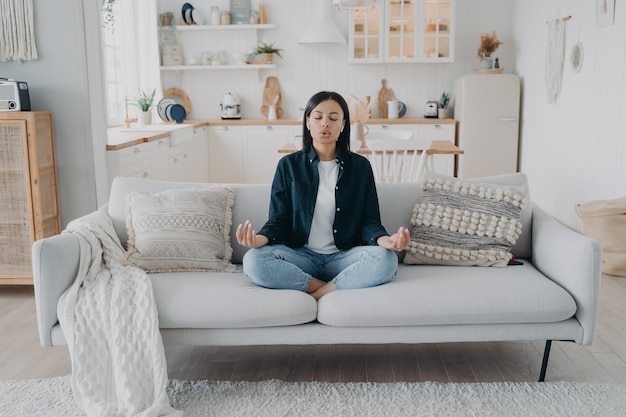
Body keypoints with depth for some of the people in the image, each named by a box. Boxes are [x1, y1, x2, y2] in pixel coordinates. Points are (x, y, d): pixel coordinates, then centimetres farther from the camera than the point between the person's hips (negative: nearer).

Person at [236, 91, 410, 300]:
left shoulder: (360, 166, 7)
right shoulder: (289, 165, 6)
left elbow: (369, 221, 3)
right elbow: (279, 220, 2)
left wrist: (384, 240, -21)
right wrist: (261, 238, -22)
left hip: (343, 257, 0)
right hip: (300, 257, 0)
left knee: (386, 259, -30)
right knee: (253, 261, -29)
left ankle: (314, 296, -18)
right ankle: (336, 289, -18)